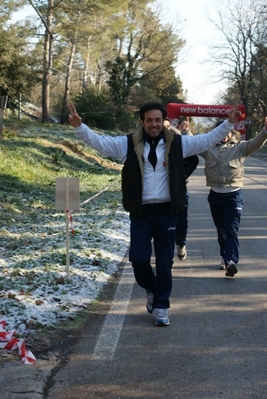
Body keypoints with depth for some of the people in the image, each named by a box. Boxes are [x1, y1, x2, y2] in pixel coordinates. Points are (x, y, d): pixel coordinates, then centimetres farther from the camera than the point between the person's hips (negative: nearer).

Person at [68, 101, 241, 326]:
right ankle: (151, 289, 31)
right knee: (138, 258, -1)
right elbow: (99, 142, -1)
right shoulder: (128, 144, 1)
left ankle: (161, 306, 18)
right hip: (140, 213, 0)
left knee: (164, 261, 5)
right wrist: (79, 126, -15)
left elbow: (208, 139, 5)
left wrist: (229, 123, -4)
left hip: (166, 212, 0)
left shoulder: (177, 143, 3)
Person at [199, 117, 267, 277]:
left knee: (232, 230, -13)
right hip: (215, 195, 3)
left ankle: (231, 261, -24)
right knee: (221, 230, 15)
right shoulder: (208, 148, 7)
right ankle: (225, 258, 29)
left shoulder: (240, 147, 0)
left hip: (233, 195, -3)